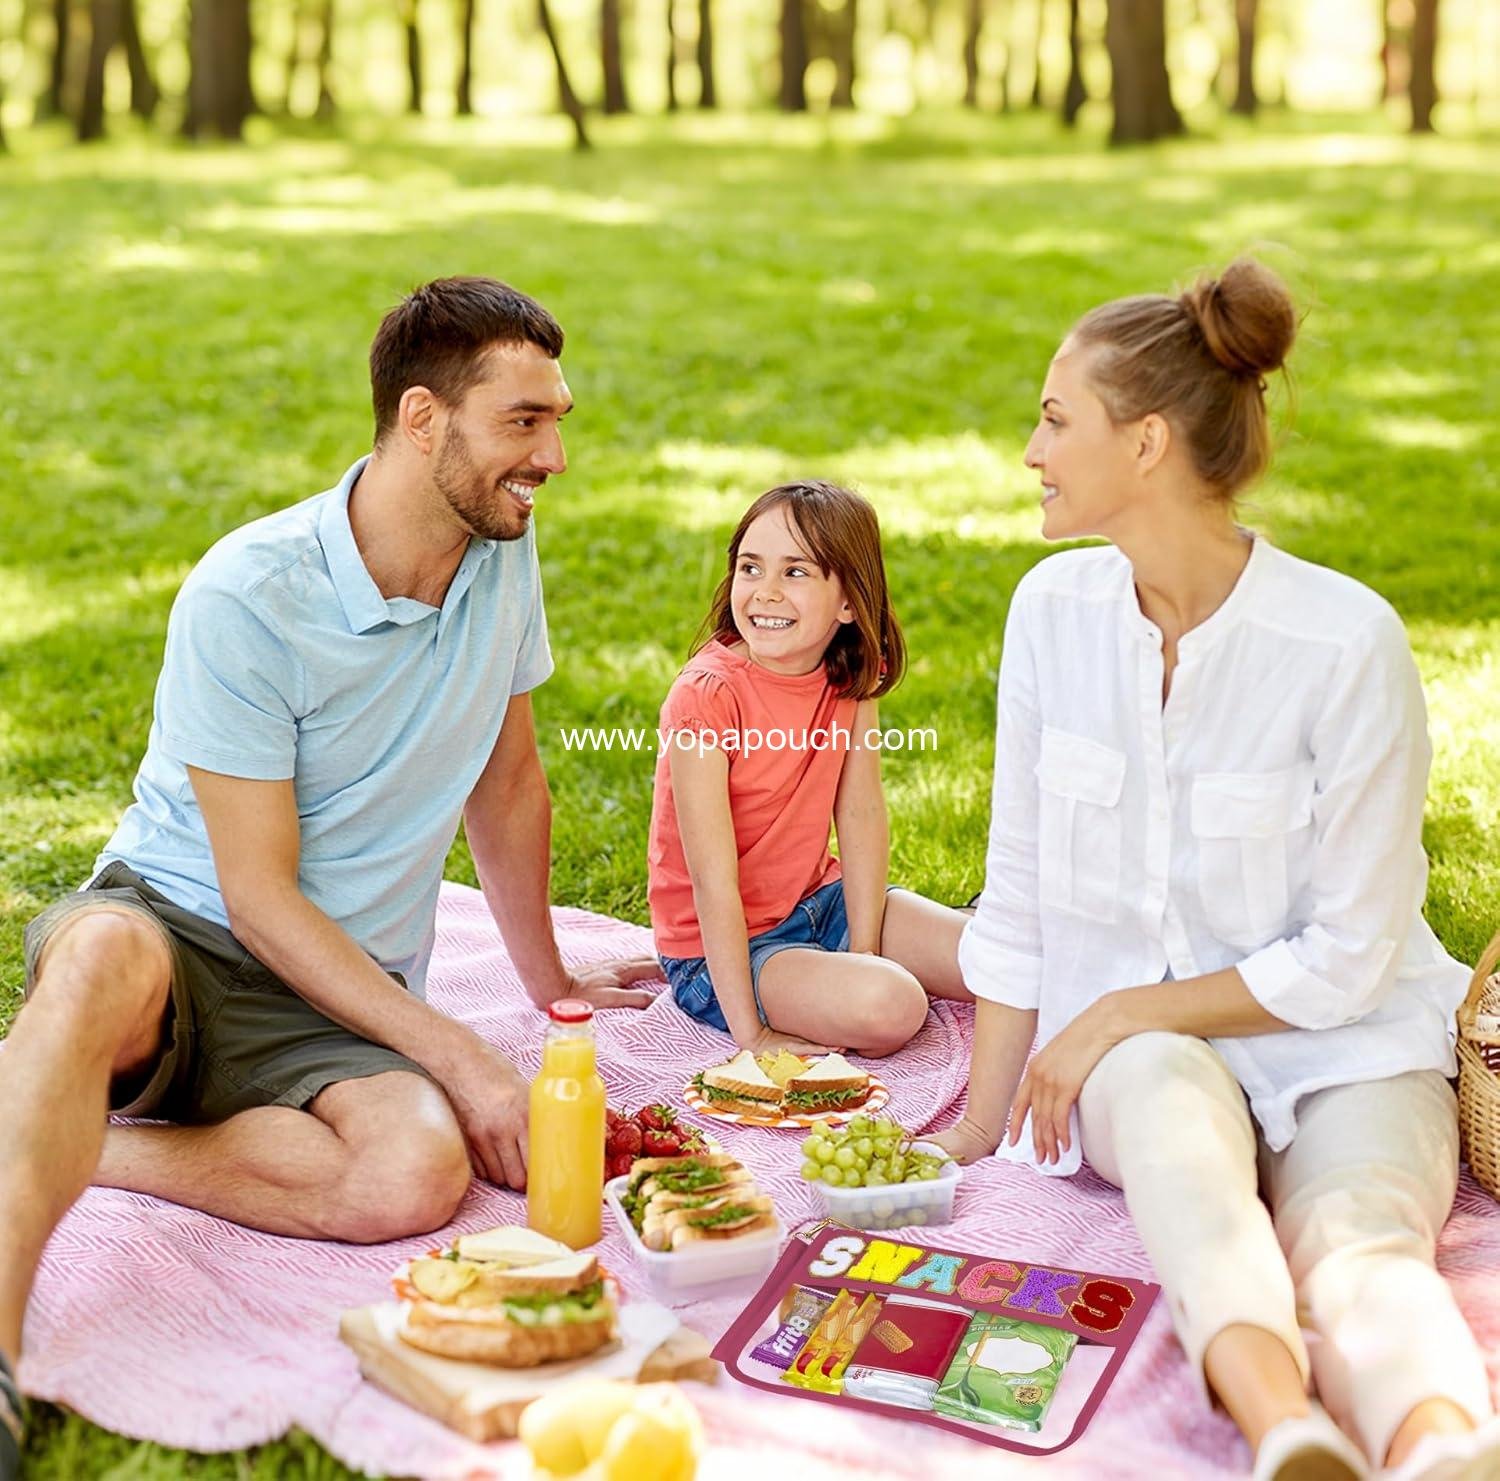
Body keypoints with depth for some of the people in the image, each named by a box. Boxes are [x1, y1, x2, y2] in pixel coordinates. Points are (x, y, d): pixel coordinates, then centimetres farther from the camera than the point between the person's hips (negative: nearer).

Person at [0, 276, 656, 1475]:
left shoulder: (506, 549, 0)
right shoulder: (246, 596, -17)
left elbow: (507, 781, 14)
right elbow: (260, 898, -17)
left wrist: (548, 980, 23)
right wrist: (460, 1057, -21)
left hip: (342, 1000, 4)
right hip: (176, 930, -4)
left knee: (420, 1176, -29)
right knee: (106, 956, -41)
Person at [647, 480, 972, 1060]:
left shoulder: (851, 676, -6)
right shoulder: (707, 695, -26)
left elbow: (861, 815, -6)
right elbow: (713, 880, -26)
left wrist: (863, 953, -14)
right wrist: (749, 1033, -26)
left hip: (819, 902, 6)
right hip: (720, 950, -6)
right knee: (888, 1007, -28)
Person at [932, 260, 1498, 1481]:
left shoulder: (1347, 642, -16)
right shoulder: (1057, 608, -2)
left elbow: (1346, 959, -11)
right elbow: (1018, 899, 3)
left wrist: (1130, 1011, -10)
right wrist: (979, 1128, 3)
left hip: (1345, 1045, -1)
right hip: (1132, 1049, 2)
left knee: (1356, 1240, -33)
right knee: (1169, 1100, -34)